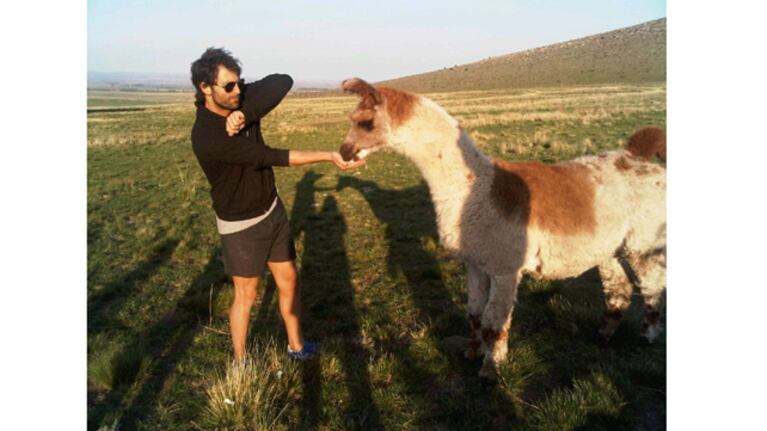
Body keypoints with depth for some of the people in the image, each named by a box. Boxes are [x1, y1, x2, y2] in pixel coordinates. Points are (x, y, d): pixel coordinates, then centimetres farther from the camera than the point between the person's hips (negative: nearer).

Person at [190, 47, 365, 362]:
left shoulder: (238, 102, -9)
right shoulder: (207, 138, -28)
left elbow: (283, 82, -21)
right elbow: (272, 157, -30)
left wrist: (244, 113, -32)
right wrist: (329, 156, -30)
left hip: (272, 209, 6)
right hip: (240, 225, -6)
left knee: (289, 280, 14)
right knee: (246, 296, 7)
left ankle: (296, 345, 33)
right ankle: (240, 363, 28)